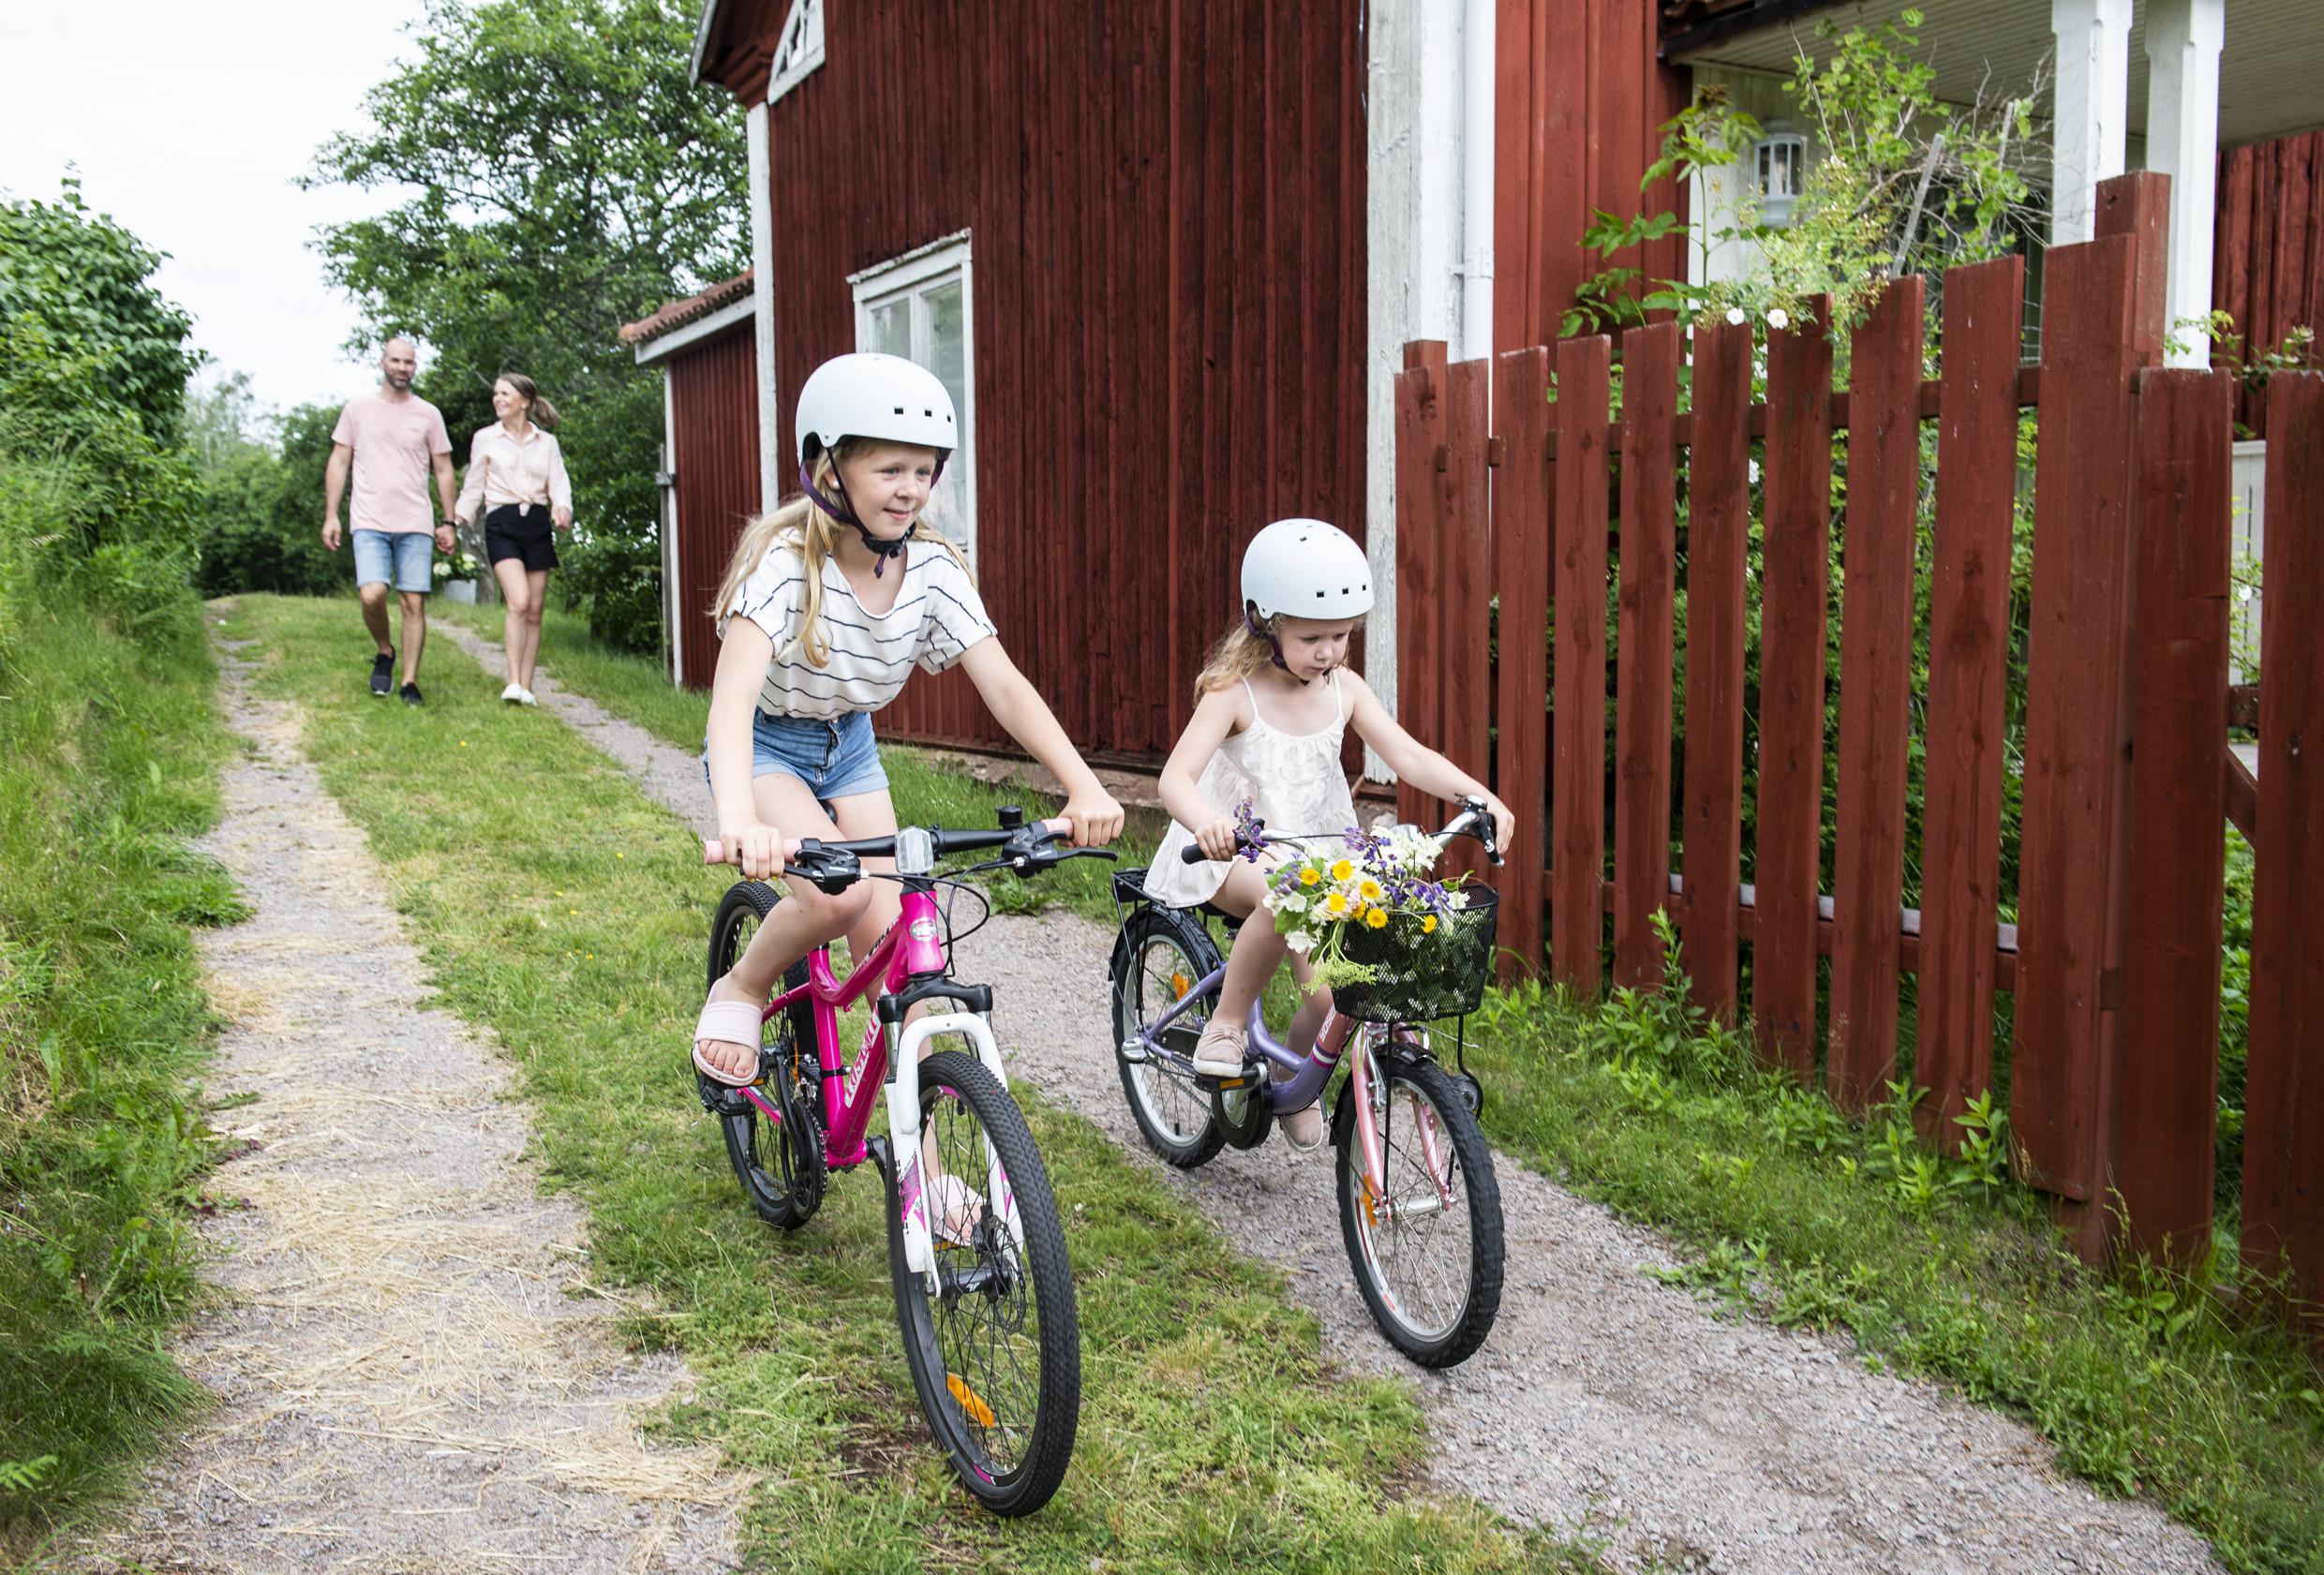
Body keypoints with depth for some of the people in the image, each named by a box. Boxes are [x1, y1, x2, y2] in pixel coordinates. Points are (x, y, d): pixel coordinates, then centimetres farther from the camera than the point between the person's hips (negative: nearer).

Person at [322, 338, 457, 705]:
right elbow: (338, 463, 11)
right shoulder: (358, 409, 8)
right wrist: (331, 515, 3)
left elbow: (443, 470, 13)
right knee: (372, 595, -17)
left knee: (414, 603, -2)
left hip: (415, 525, 1)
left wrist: (448, 522, 8)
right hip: (370, 523, -1)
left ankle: (410, 682, 5)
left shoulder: (428, 414, 9)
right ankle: (384, 653, 11)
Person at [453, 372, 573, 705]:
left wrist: (562, 508, -15)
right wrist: (455, 521, 2)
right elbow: (473, 487, 13)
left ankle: (526, 688, 8)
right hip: (502, 523, -3)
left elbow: (559, 482, 6)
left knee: (534, 611, 2)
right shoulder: (485, 438, 9)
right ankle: (513, 684, -22)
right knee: (518, 602, -21)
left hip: (537, 524, 3)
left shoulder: (546, 442, 13)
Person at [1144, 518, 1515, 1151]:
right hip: (1236, 853, -4)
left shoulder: (1344, 688, 0)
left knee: (1329, 993, -13)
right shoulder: (1234, 693, -14)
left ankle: (1292, 1079, 20)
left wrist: (1478, 794, -25)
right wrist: (1206, 820, -49)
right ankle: (1227, 1021, -18)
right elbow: (1177, 776, -26)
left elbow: (1408, 755, -7)